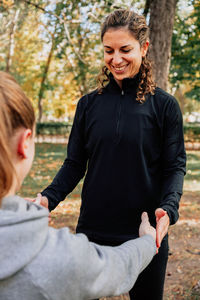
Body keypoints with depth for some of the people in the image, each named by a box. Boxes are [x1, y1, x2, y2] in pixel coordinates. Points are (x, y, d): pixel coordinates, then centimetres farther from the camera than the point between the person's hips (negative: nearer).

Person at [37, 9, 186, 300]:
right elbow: (74, 164, 5)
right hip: (93, 229, 2)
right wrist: (48, 197, -12)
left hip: (145, 232, -2)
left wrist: (168, 208, -22)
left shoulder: (164, 105, -4)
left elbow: (175, 166, -3)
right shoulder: (89, 104, 3)